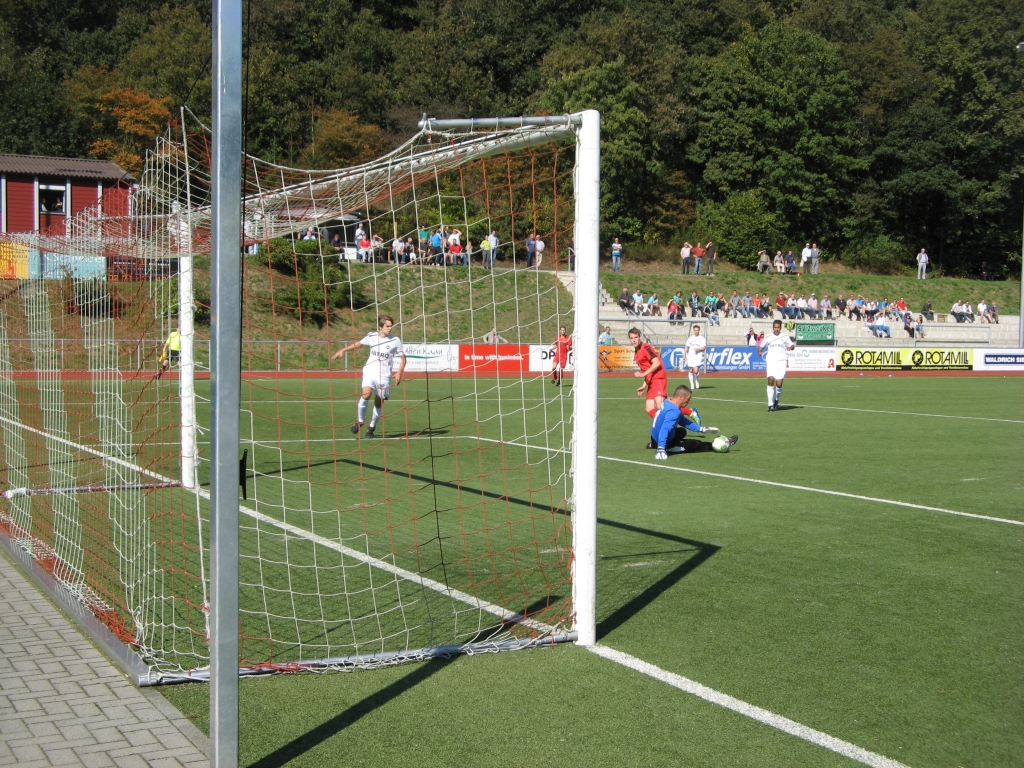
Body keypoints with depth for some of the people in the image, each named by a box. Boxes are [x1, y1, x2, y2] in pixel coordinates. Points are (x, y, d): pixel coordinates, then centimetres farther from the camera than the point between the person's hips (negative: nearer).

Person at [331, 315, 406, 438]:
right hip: (370, 371, 0)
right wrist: (343, 350, 20)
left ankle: (372, 427, 22)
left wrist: (399, 372, -11)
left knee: (379, 402, 2)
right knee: (366, 394, -23)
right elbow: (359, 344, 20)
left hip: (384, 375, 0)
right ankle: (360, 421, -3)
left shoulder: (395, 340, -4)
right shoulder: (371, 336, 1)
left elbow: (403, 358, 3)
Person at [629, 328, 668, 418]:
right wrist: (644, 386, 22)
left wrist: (643, 374, -23)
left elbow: (657, 363, -21)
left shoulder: (645, 348, -9)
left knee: (659, 406, -24)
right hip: (651, 382, 10)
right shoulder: (636, 353, 18)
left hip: (658, 378, -10)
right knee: (649, 408, 3)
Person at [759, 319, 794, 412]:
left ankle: (776, 400, 22)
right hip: (771, 361, 0)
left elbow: (792, 345, 15)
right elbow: (761, 346, 17)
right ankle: (770, 405, -10)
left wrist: (791, 347, -9)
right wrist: (760, 351, -4)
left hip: (782, 362, 0)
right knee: (771, 381, -15)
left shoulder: (785, 336, 6)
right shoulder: (768, 337, 7)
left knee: (779, 384, -7)